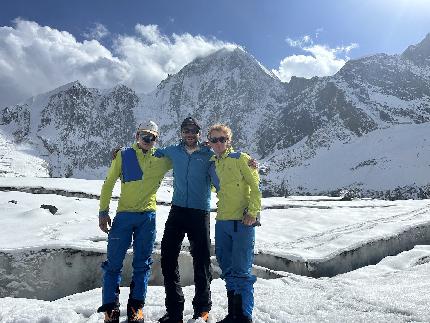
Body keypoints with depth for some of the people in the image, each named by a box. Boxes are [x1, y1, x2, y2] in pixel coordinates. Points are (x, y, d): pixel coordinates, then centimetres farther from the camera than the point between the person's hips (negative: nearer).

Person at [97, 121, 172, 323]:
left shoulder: (162, 159, 6)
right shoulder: (123, 156, 4)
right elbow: (108, 184, 5)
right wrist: (103, 211, 0)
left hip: (148, 217, 1)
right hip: (124, 215, -1)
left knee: (142, 264, 9)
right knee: (114, 263, 3)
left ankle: (136, 307, 22)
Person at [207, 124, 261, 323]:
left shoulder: (240, 159, -3)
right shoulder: (213, 165, 14)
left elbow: (256, 187, -8)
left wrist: (252, 212, -14)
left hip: (242, 222, -6)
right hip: (222, 222, 7)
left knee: (241, 271, -4)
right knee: (227, 270, 13)